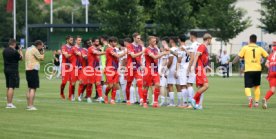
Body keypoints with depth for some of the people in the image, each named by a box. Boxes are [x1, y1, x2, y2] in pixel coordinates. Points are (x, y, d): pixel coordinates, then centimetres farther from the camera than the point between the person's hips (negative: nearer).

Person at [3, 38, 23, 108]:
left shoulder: (5, 50, 6)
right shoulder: (14, 52, -17)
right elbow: (21, 58, -4)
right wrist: (20, 51, 13)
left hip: (6, 69, 8)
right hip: (13, 70, -8)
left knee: (8, 87, 15)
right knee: (11, 87, -7)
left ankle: (8, 103, 19)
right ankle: (9, 104, -9)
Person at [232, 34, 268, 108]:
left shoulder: (245, 48, 0)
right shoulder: (260, 48, 6)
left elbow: (238, 57, -1)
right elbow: (267, 56, 9)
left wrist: (233, 63, 14)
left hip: (248, 70, -2)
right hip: (257, 69, 2)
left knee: (247, 87, -2)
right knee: (257, 86, 20)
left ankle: (249, 97, -31)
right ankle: (256, 102, 18)